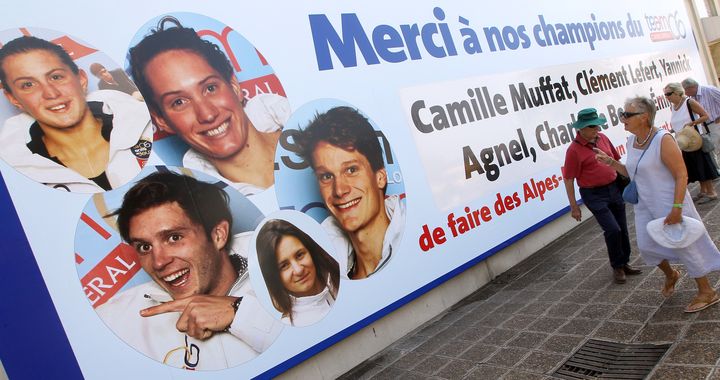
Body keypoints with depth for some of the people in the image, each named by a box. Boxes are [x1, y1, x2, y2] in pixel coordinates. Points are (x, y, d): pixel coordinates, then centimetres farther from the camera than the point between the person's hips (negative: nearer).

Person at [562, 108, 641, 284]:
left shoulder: (602, 138, 4)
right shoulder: (574, 149, -15)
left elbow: (616, 160, 18)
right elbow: (568, 179, -13)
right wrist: (574, 207, -13)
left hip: (614, 189, 6)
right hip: (594, 195, -6)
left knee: (622, 229, 13)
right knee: (612, 230, -11)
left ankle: (625, 263, 32)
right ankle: (617, 267, 11)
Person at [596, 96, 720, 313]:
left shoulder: (663, 140, -20)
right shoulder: (631, 141, 3)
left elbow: (681, 175, -21)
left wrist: (676, 208, -26)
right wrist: (611, 162, 0)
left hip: (669, 204, -7)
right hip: (645, 205, 7)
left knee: (684, 245, 4)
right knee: (646, 246, 12)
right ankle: (670, 275, 41)